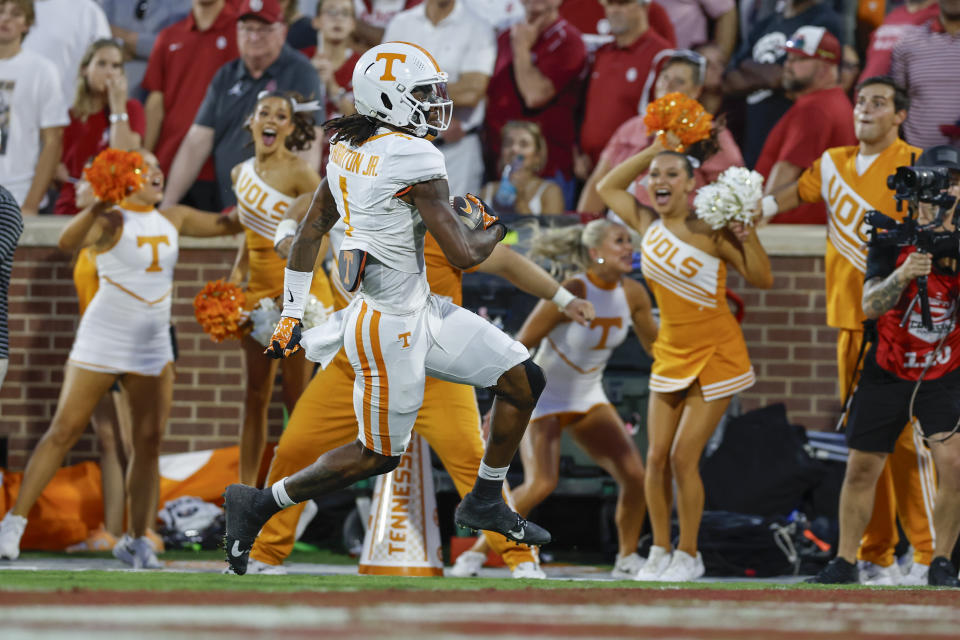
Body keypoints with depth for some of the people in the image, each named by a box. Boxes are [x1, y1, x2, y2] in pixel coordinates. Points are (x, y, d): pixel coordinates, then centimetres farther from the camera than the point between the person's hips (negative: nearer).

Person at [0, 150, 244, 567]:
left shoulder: (172, 220, 9)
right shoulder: (112, 221, -11)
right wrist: (98, 206, -46)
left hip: (153, 346, 5)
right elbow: (68, 241, -31)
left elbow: (227, 225, 19)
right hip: (102, 340, -5)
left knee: (150, 440, 0)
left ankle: (136, 539, 6)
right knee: (64, 431, -6)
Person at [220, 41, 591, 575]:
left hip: (420, 311, 9)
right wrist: (492, 228, 1)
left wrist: (292, 313, 19)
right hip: (390, 326, -9)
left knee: (525, 381, 10)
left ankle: (486, 503, 23)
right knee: (379, 456, 5)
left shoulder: (348, 149, 4)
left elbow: (310, 232, 12)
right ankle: (259, 504, 17)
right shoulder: (414, 158, -23)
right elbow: (464, 255, -22)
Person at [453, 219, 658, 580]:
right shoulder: (572, 293, -25)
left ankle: (627, 559, 12)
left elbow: (655, 345, 12)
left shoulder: (632, 294, -6)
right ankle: (476, 553, -9)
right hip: (544, 398, -6)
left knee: (634, 475, -6)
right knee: (541, 484, -24)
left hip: (588, 399, 6)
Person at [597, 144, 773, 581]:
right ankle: (659, 550, 13)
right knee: (657, 457, 1)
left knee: (683, 459, -8)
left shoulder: (708, 230, -14)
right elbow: (607, 187, 18)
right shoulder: (647, 224, 3)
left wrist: (746, 235, -27)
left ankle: (688, 555, 6)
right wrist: (653, 151, 9)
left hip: (714, 355, -5)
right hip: (670, 356, 5)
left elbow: (762, 280, -13)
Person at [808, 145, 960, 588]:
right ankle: (844, 563, 15)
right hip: (887, 372, 1)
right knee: (861, 468, 2)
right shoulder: (892, 240, -5)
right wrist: (903, 274, -33)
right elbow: (871, 305, -15)